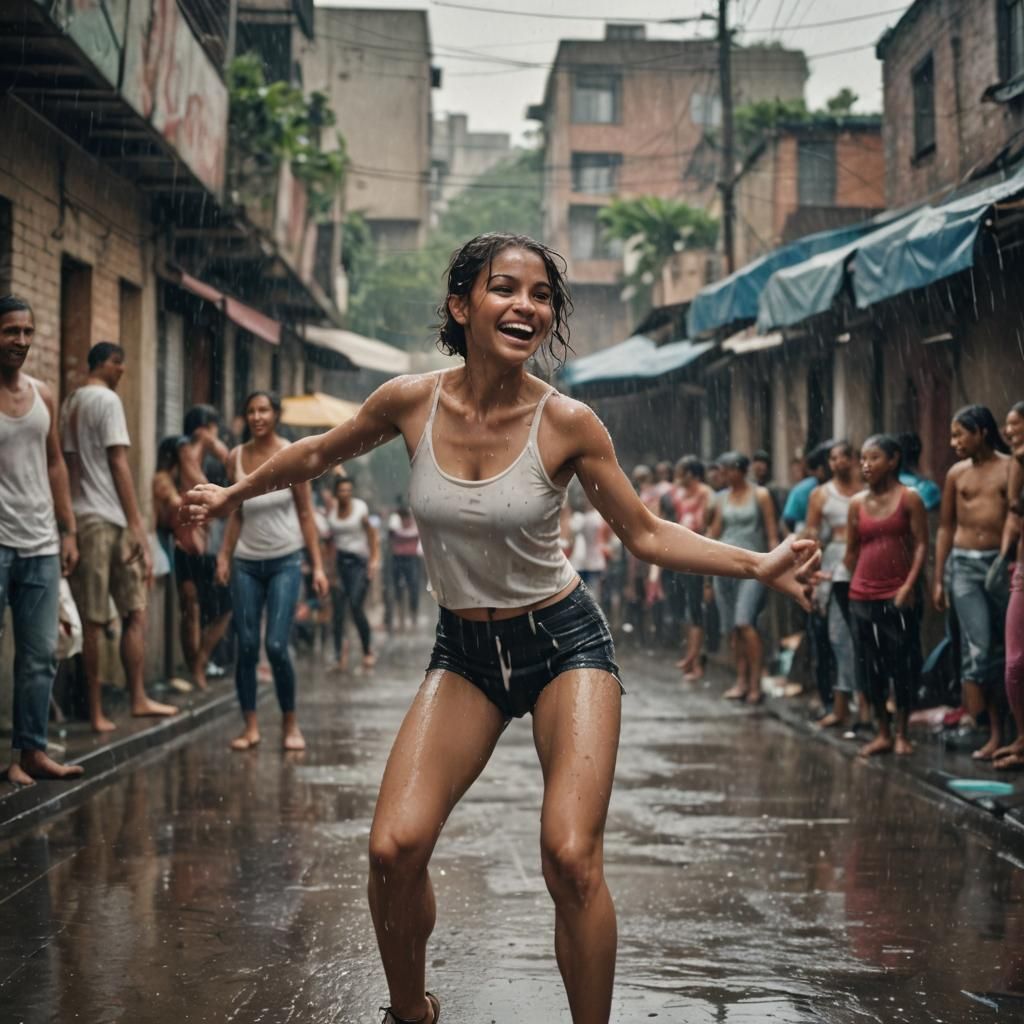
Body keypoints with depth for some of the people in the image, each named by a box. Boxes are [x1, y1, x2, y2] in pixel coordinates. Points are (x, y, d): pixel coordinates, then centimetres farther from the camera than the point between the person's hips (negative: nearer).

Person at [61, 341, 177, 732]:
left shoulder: (68, 404, 16)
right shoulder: (107, 400, -6)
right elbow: (118, 463, -11)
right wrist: (136, 525, -11)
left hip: (78, 518, 7)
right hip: (108, 520, -7)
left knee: (92, 621, 6)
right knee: (135, 612, 2)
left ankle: (96, 711, 7)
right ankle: (138, 698, 2)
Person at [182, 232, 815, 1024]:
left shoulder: (567, 423, -14)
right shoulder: (411, 402, -9)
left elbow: (648, 536, -4)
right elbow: (320, 455, 12)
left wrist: (758, 566, -16)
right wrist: (234, 495, 25)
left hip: (564, 641, -2)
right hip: (465, 649, 2)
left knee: (571, 858, -17)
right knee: (395, 848, -13)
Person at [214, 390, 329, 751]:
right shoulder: (236, 457, 4)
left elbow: (305, 514, -1)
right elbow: (235, 514, 11)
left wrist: (317, 565, -4)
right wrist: (224, 555, -1)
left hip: (285, 561, -3)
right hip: (246, 562, 3)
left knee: (276, 646, -10)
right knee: (246, 646, -1)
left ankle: (290, 724, 7)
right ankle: (250, 726, 9)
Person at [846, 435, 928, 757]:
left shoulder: (909, 498, -2)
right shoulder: (857, 503, 8)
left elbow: (921, 544, -6)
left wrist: (909, 585, -14)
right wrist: (856, 583, 7)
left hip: (897, 595, -4)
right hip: (862, 596, 4)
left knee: (902, 664, 0)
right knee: (870, 667, 7)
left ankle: (902, 734, 10)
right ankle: (882, 734, 16)